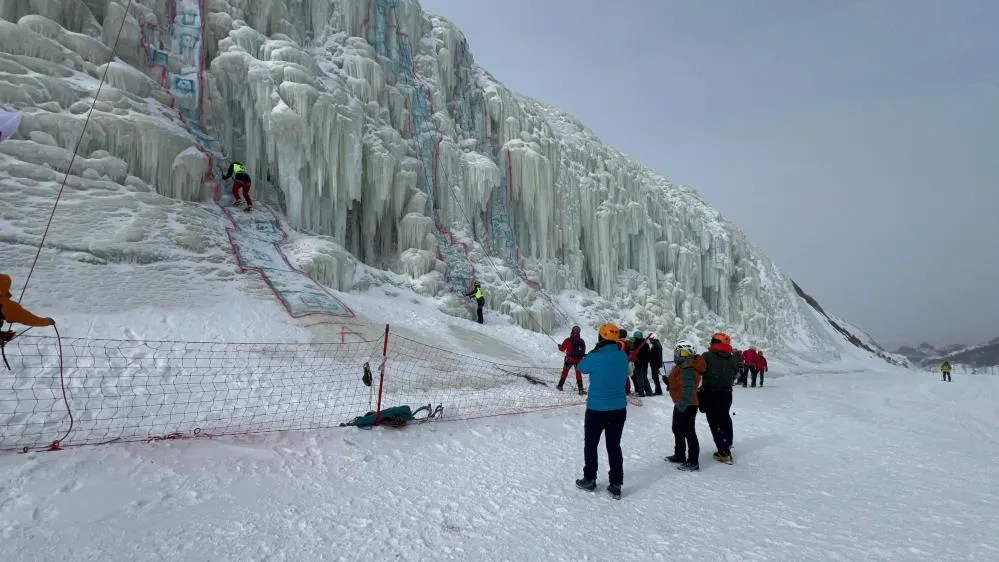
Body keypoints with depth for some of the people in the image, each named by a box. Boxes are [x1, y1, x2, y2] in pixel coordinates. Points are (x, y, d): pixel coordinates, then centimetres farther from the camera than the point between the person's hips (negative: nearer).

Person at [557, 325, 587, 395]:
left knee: (565, 372, 16)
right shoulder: (581, 341, -4)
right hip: (578, 360, 1)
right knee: (578, 374, 9)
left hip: (569, 360, -1)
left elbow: (562, 349, -3)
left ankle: (560, 386, 25)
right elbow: (583, 351, 6)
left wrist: (559, 346, 19)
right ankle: (581, 390, 5)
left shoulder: (568, 340, -12)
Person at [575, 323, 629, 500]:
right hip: (619, 409, 4)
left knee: (590, 445, 15)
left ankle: (589, 480, 26)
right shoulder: (623, 356, -5)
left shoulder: (595, 357, -19)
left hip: (596, 409, -4)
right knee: (614, 446, 14)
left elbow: (582, 367, 0)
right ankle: (616, 485, 17)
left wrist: (595, 351, 6)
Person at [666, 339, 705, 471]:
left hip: (686, 406, -11)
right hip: (680, 405, 11)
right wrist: (669, 383, 10)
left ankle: (693, 462, 7)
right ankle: (679, 455, 37)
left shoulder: (687, 369, -26)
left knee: (689, 433, -2)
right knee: (678, 430, 22)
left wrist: (682, 405, -29)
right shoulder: (683, 366, 9)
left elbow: (688, 390, -30)